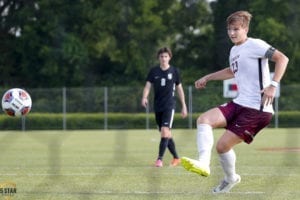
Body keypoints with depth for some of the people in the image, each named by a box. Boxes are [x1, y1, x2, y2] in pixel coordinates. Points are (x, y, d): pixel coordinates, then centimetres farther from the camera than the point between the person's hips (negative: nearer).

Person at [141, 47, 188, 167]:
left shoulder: (174, 71, 3)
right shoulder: (154, 71, 5)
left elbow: (179, 89, 10)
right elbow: (148, 86, -2)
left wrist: (183, 106, 10)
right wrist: (144, 97, -23)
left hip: (169, 106, -3)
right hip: (158, 106, 3)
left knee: (165, 131, -19)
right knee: (166, 134, 9)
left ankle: (160, 159, -22)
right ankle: (176, 158, 23)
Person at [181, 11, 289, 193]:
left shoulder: (255, 45, -10)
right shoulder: (234, 50, 18)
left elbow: (282, 58, -19)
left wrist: (273, 85, -28)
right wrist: (208, 78, 42)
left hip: (257, 109, -9)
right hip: (240, 103, 9)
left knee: (223, 145, -11)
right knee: (204, 120, -8)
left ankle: (231, 178, 15)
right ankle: (204, 163, -16)